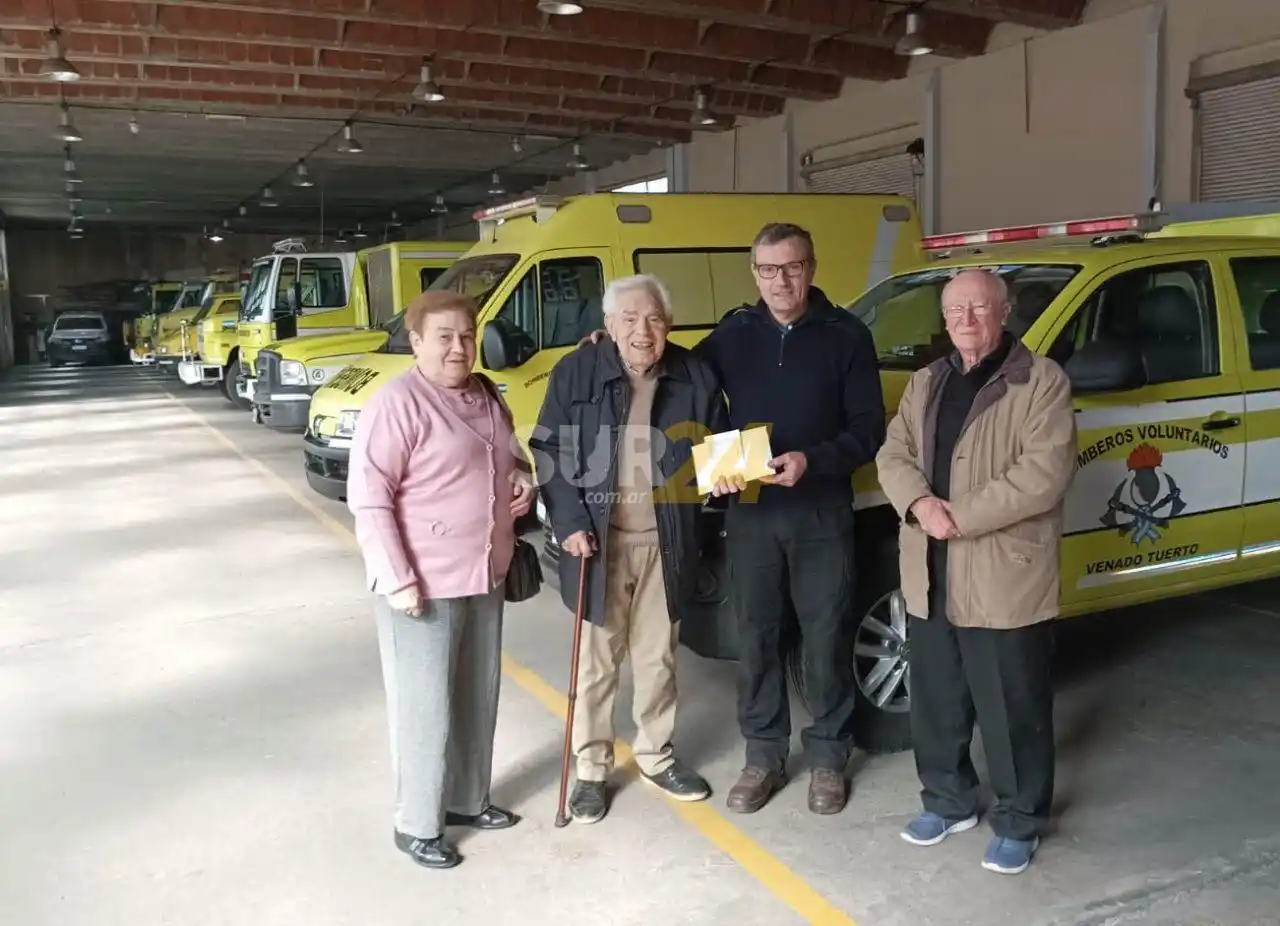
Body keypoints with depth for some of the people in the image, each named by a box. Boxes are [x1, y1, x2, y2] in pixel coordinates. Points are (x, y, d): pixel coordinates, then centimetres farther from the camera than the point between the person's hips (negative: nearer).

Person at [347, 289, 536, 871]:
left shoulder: (486, 397, 9)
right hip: (423, 583, -8)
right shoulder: (398, 403, -15)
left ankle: (468, 799, 34)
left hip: (485, 575, 8)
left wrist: (522, 481, 2)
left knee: (479, 697, 17)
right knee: (426, 707, 2)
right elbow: (368, 498, -18)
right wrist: (397, 578, -21)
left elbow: (509, 459, 26)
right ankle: (417, 824, 18)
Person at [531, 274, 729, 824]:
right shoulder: (576, 374, -6)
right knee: (598, 660, 8)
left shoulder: (695, 377, 0)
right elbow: (549, 453, -4)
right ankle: (592, 769, 24)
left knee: (658, 657, 15)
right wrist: (570, 523, -13)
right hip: (599, 540, -2)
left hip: (666, 544, 2)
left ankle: (656, 757, 34)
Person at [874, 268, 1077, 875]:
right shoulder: (925, 383, 13)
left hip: (1004, 577, -6)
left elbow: (1044, 474, -16)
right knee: (935, 702, 16)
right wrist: (921, 504, -12)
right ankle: (948, 801, 35)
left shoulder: (1042, 382, -7)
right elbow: (893, 454, 8)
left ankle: (1018, 822, 24)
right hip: (930, 577, 6)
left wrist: (962, 516, -18)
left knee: (1012, 710, 6)